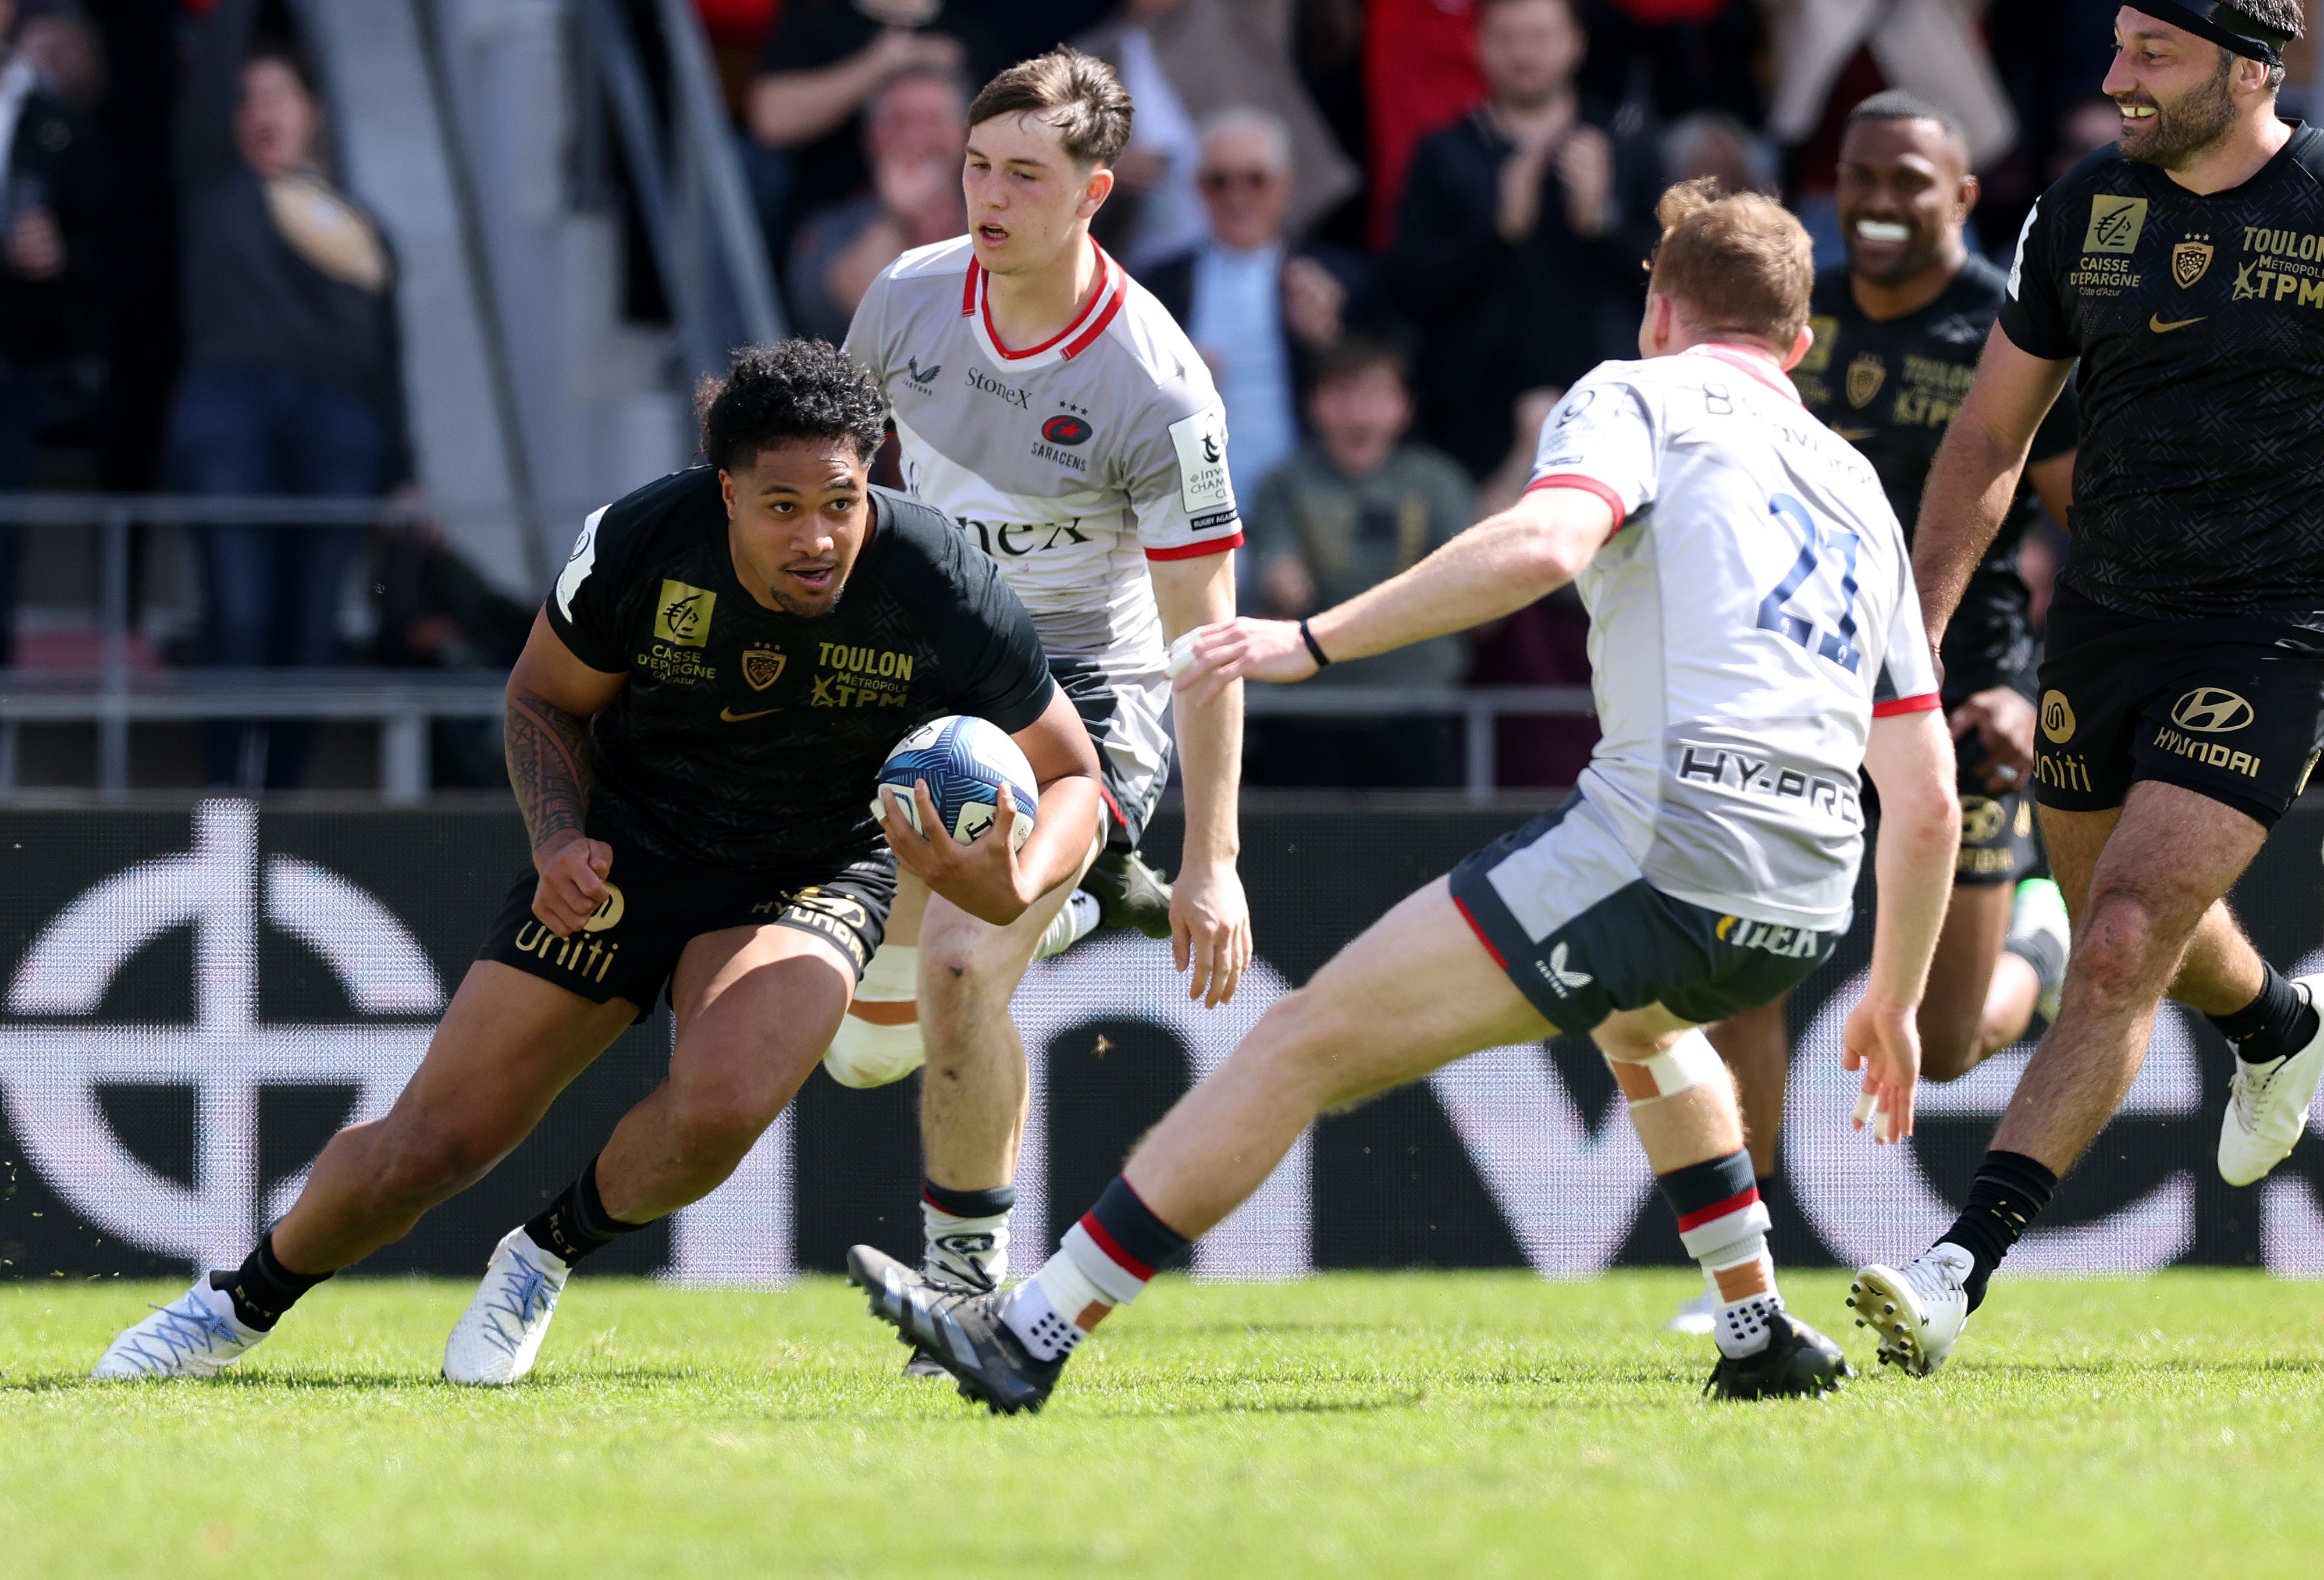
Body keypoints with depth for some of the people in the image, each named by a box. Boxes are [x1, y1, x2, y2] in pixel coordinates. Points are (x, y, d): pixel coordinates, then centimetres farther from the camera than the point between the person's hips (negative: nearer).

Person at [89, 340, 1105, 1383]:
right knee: (425, 1149, -2)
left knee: (718, 1108, -32)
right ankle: (243, 1303, 29)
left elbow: (1070, 774, -13)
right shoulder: (638, 544, -23)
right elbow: (543, 698, -1)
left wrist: (1012, 891, -34)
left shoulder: (944, 594, -25)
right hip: (625, 854, 1)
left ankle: (549, 1255, 2)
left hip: (813, 876, -1)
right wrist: (560, 841, -19)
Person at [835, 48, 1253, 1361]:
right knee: (869, 1039, 10)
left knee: (956, 970, -26)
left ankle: (974, 1281, -8)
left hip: (1088, 693, -6)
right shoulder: (910, 298, -9)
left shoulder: (1158, 388, -24)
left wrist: (1213, 863, -22)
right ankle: (1070, 908, 40)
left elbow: (1208, 632, -21)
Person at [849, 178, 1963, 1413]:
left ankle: (1036, 1332, -5)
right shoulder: (1860, 491, 27)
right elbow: (1927, 797, 23)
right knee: (1637, 1023, 42)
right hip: (1803, 911, 7)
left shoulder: (1639, 397, 8)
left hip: (1664, 840, -7)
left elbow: (1541, 543, -16)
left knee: (1306, 1045, -2)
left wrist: (1317, 639, -13)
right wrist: (1894, 1004, 33)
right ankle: (1763, 1338, 35)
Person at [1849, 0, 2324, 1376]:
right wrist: (1919, 638, 3)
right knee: (2121, 921, 22)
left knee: (2123, 948, -17)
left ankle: (1966, 1266, -21)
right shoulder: (2084, 212, 2)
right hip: (2104, 621, 6)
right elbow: (1991, 443, 10)